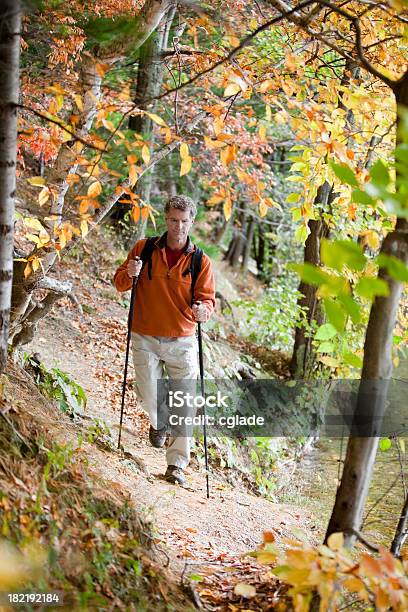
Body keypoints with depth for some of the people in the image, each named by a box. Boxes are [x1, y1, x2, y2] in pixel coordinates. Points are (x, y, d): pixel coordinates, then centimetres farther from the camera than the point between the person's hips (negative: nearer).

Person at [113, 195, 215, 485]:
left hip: (182, 342, -1)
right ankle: (160, 424, 43)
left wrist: (203, 309, -25)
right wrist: (129, 275, -17)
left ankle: (177, 464, 1)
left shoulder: (201, 261, -1)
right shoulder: (144, 249, 0)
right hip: (145, 339, 1)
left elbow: (208, 298, -1)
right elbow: (119, 283, 6)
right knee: (150, 396, 7)